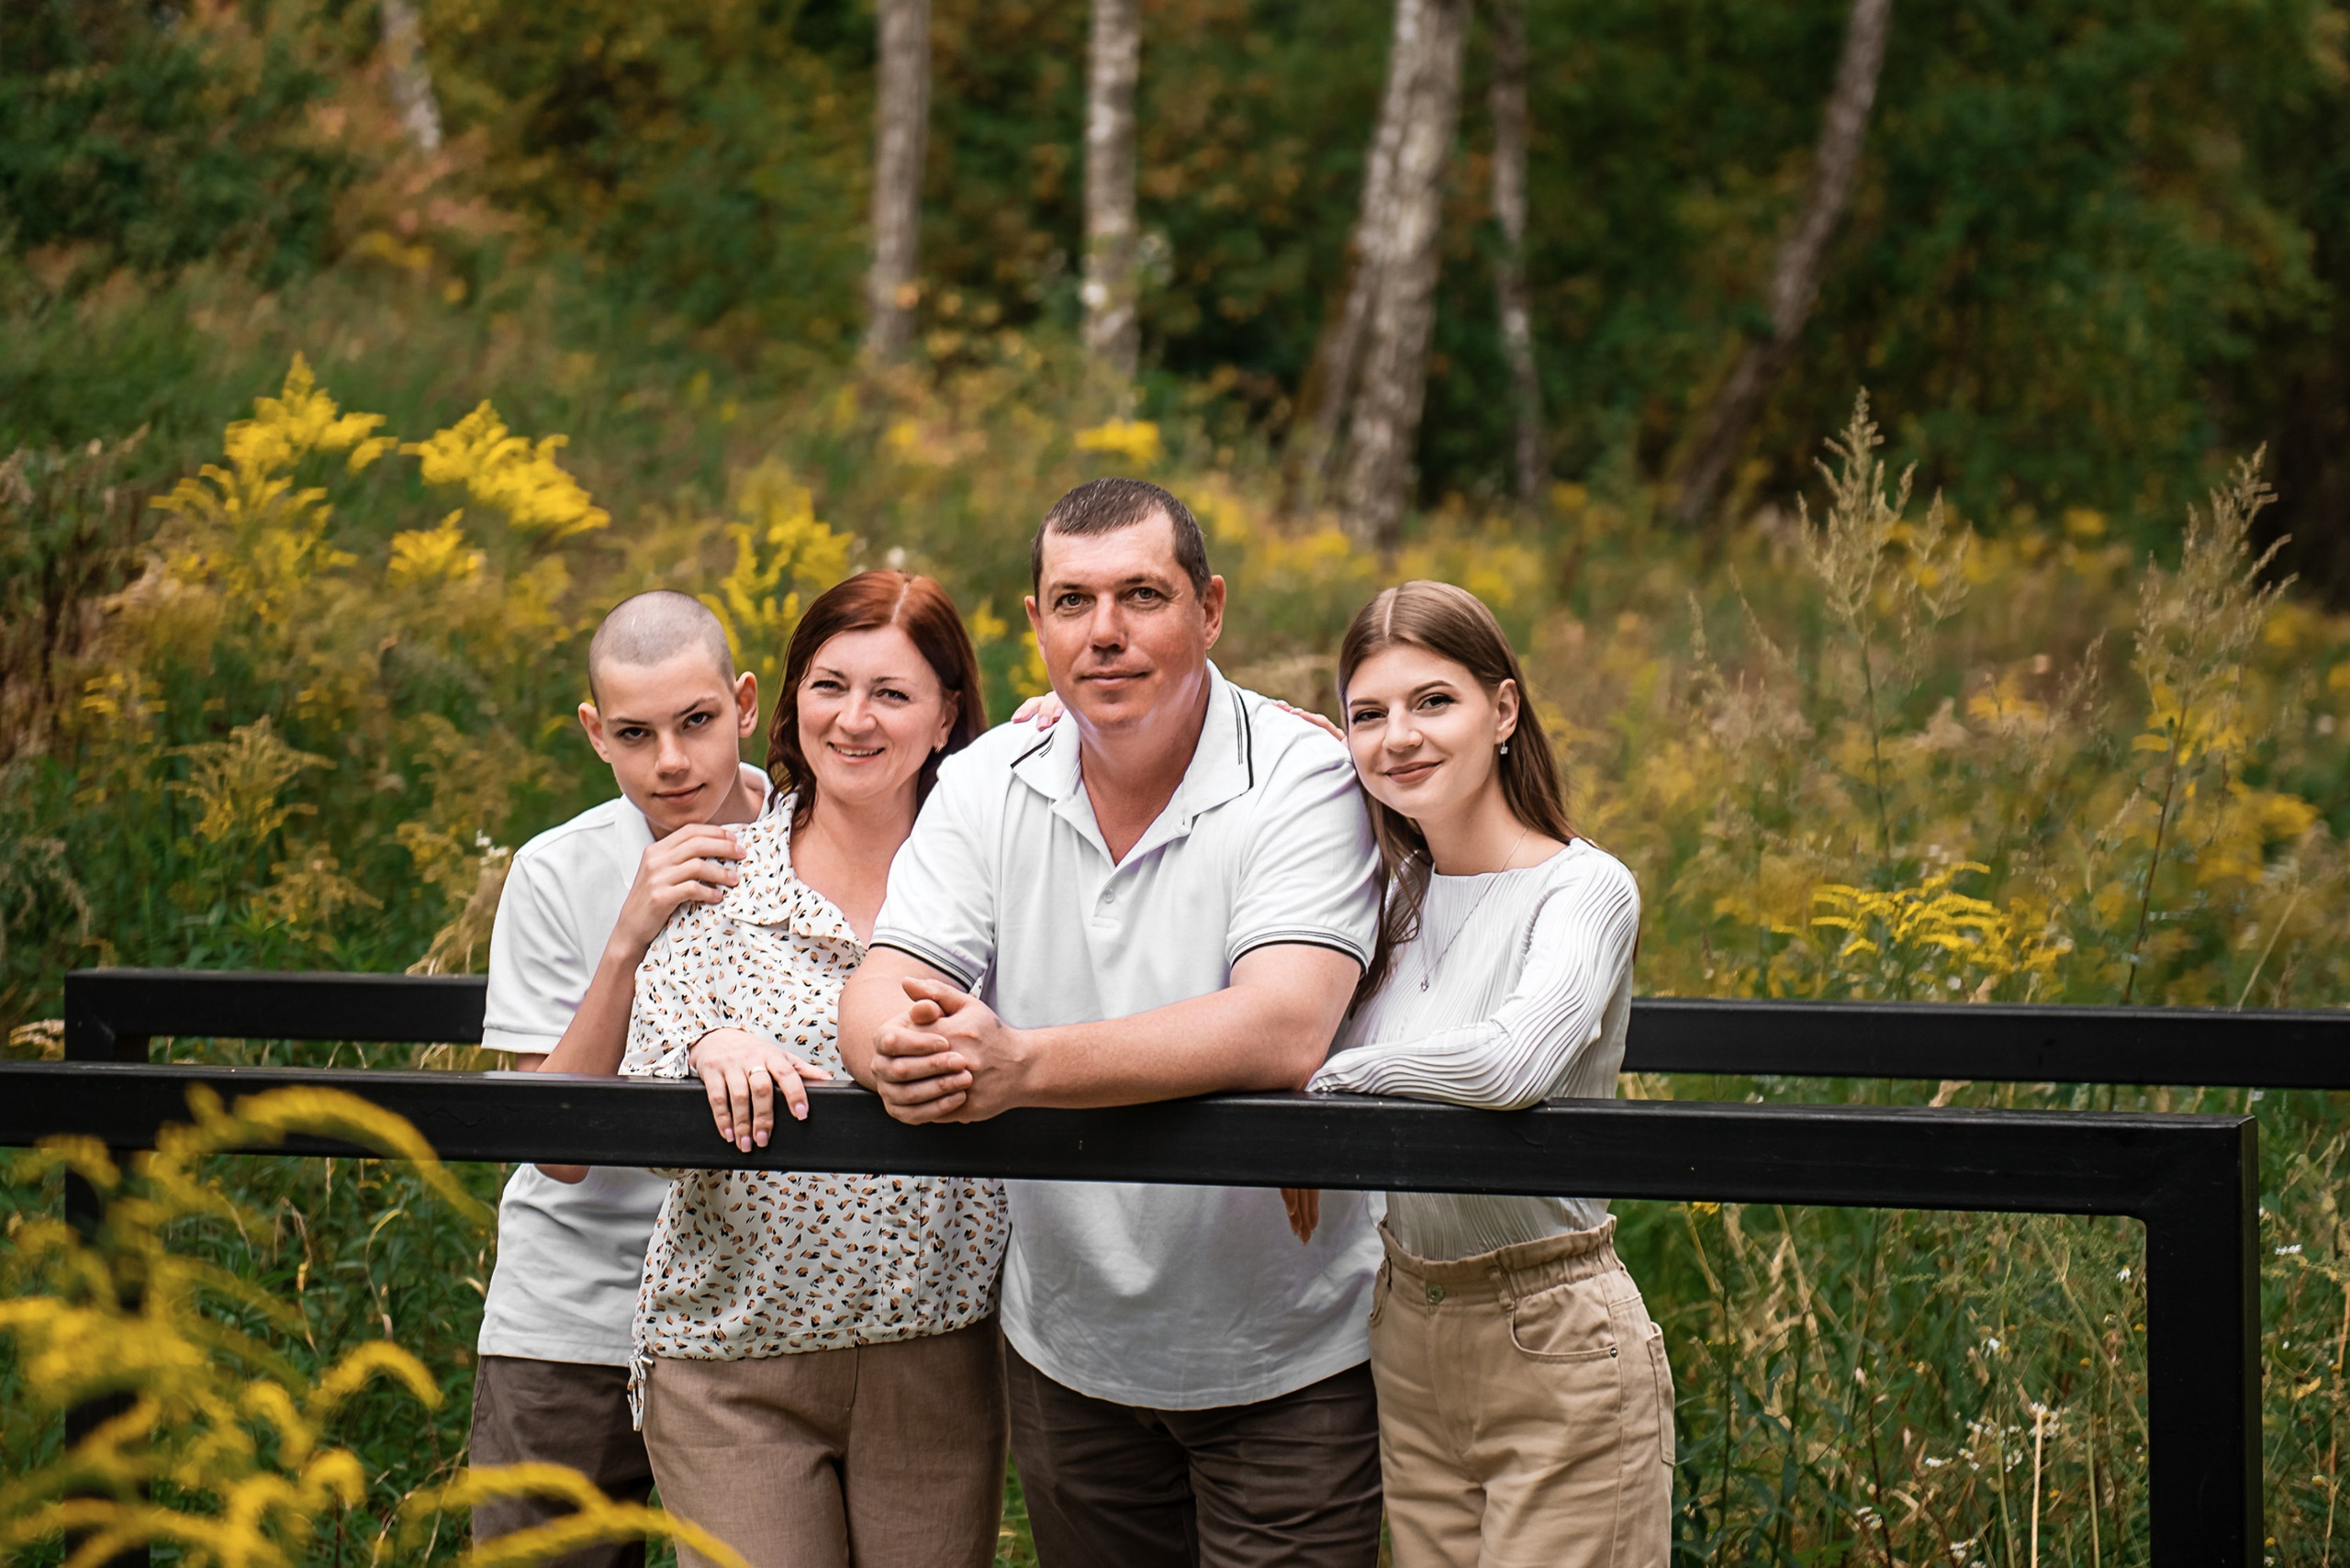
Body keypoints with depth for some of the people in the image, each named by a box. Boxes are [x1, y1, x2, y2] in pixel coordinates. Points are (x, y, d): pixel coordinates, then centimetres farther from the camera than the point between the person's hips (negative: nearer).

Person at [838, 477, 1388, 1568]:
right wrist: (904, 1053, -33)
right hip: (1067, 1353, 4)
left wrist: (1021, 1064, -39)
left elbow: (1282, 1035, -29)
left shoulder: (1302, 782, -15)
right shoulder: (987, 789, 0)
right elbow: (876, 996, -7)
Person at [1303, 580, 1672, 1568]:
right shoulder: (1396, 890, 8)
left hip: (1556, 1347, -6)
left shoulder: (1584, 889, -12)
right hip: (1408, 1337, 7)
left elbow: (1512, 1062, -31)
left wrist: (1333, 1076, -15)